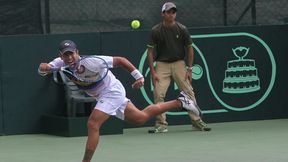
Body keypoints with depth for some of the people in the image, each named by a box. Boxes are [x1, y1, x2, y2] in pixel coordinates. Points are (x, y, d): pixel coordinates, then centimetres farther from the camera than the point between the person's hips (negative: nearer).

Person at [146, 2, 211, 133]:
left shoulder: (182, 29, -4)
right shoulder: (156, 31, -6)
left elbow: (190, 49, 5)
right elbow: (150, 51, -1)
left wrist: (189, 69, -1)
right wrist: (153, 72, -7)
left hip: (179, 63, 1)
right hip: (162, 64, -1)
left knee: (188, 92, -5)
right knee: (158, 94, -12)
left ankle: (196, 120, 4)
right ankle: (161, 124, -4)